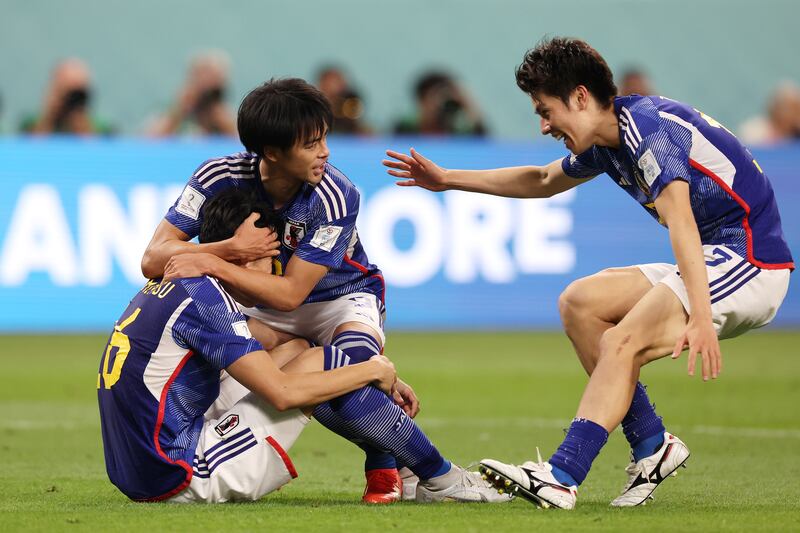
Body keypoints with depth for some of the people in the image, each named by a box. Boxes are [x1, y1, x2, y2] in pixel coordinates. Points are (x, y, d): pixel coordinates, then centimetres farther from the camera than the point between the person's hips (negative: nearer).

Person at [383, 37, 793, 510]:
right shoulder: (607, 143, 12)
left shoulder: (649, 128, -18)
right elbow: (544, 180, 34)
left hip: (750, 261, -10)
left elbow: (680, 221, -33)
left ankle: (561, 478, -29)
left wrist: (700, 317, -44)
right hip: (717, 260, 10)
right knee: (580, 303, 8)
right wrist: (448, 179, 35)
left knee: (620, 343, -23)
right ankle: (652, 445, 3)